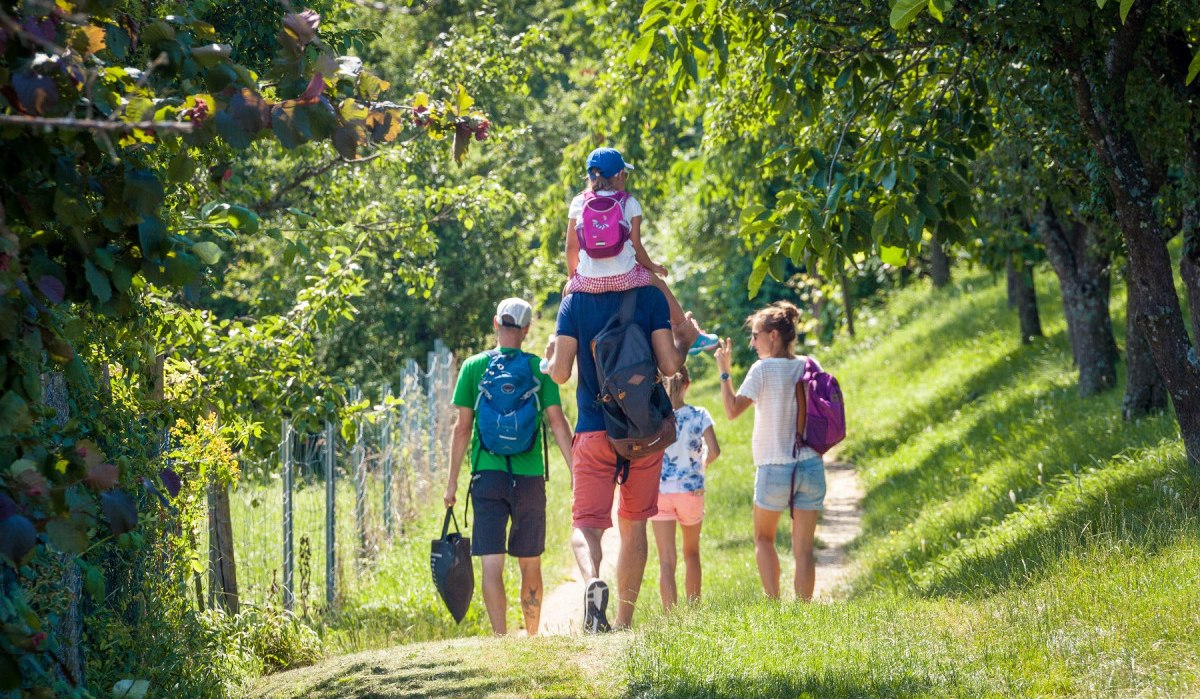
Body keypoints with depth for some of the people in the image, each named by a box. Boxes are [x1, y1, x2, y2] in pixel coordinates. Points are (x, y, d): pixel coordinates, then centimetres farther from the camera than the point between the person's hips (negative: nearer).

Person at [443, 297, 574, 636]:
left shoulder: (473, 367, 2)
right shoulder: (539, 368, 1)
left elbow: (462, 428, 2)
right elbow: (557, 422, -2)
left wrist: (452, 482, 8)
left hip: (487, 477, -1)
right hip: (530, 477, 1)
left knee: (492, 563, -5)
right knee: (530, 564, 13)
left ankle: (500, 637, -18)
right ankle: (532, 637, 22)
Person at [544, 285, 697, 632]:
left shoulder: (573, 303, -3)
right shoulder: (651, 297, -4)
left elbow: (560, 373, -6)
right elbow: (669, 365, -8)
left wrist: (550, 360, 17)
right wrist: (685, 342, 13)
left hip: (593, 432, -1)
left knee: (585, 524, 0)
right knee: (634, 525, 15)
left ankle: (592, 579, -33)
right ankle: (624, 621, 16)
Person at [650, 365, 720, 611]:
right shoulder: (698, 416, -5)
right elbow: (714, 450, -13)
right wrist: (703, 463, 8)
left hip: (659, 491, -1)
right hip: (691, 490, 1)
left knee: (666, 560, -1)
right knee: (691, 553, 21)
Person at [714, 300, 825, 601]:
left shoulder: (763, 369, -10)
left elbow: (732, 410, -12)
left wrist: (724, 371, -4)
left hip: (774, 469, -3)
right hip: (811, 465, 3)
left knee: (764, 538, 16)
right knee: (803, 547, 5)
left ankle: (774, 602, 3)